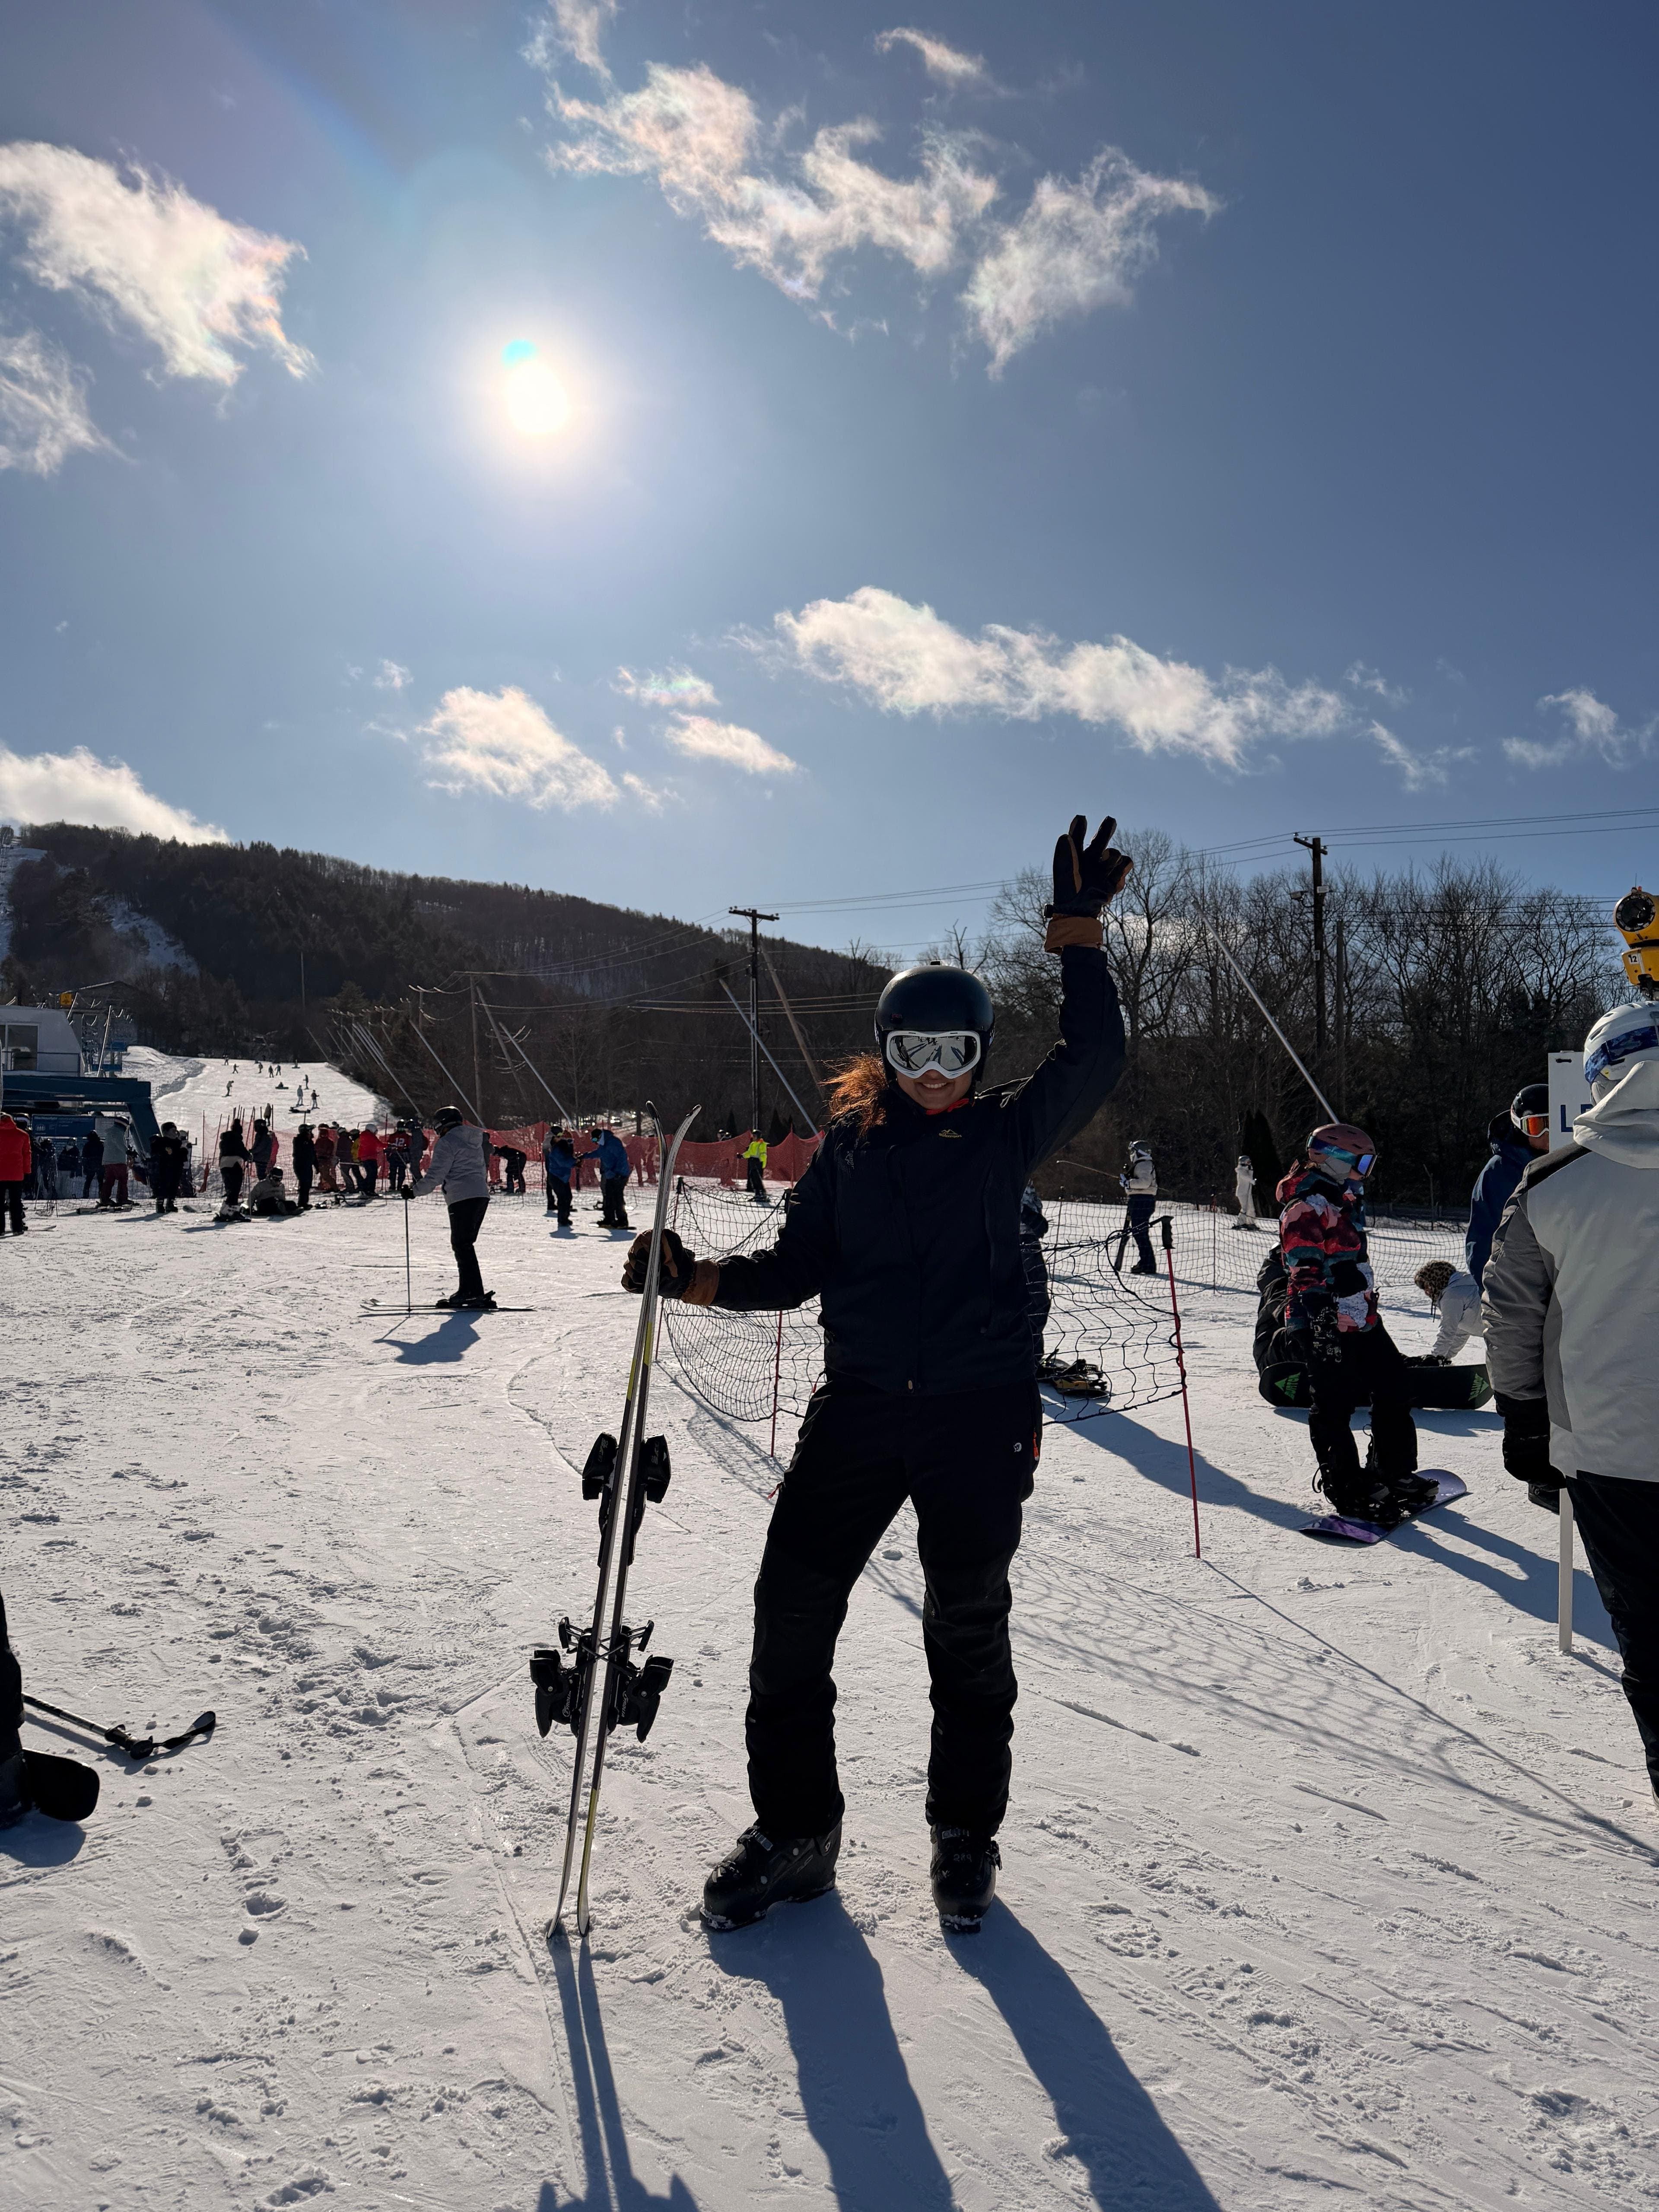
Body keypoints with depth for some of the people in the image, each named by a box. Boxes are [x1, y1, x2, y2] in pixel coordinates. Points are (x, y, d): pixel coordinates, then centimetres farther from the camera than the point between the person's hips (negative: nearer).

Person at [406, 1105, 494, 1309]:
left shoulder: (447, 1142, -5)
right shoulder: (476, 1140, 21)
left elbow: (436, 1176, -9)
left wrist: (414, 1191, 1)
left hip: (462, 1198, -8)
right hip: (482, 1195, 8)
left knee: (462, 1245, -5)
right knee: (466, 1244, 14)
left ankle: (475, 1293, -11)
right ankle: (467, 1291, 14)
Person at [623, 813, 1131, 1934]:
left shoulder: (1007, 1131, 3)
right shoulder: (850, 1142, 6)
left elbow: (1096, 1057, -7)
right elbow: (800, 1267, 7)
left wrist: (1079, 931, -9)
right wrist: (700, 1277, -7)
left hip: (979, 1416, -1)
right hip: (859, 1409, 2)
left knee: (969, 1627, 9)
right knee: (792, 1608, 0)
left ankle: (967, 1836, 29)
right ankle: (795, 1832, 19)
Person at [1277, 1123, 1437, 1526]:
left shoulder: (1341, 1200, 17)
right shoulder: (1306, 1207, -15)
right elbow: (1304, 1274, -22)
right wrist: (1321, 1326, -27)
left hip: (1362, 1321, 11)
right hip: (1327, 1327, -11)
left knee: (1394, 1387, 15)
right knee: (1334, 1407, -2)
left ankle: (1393, 1473, 30)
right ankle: (1348, 1494, 8)